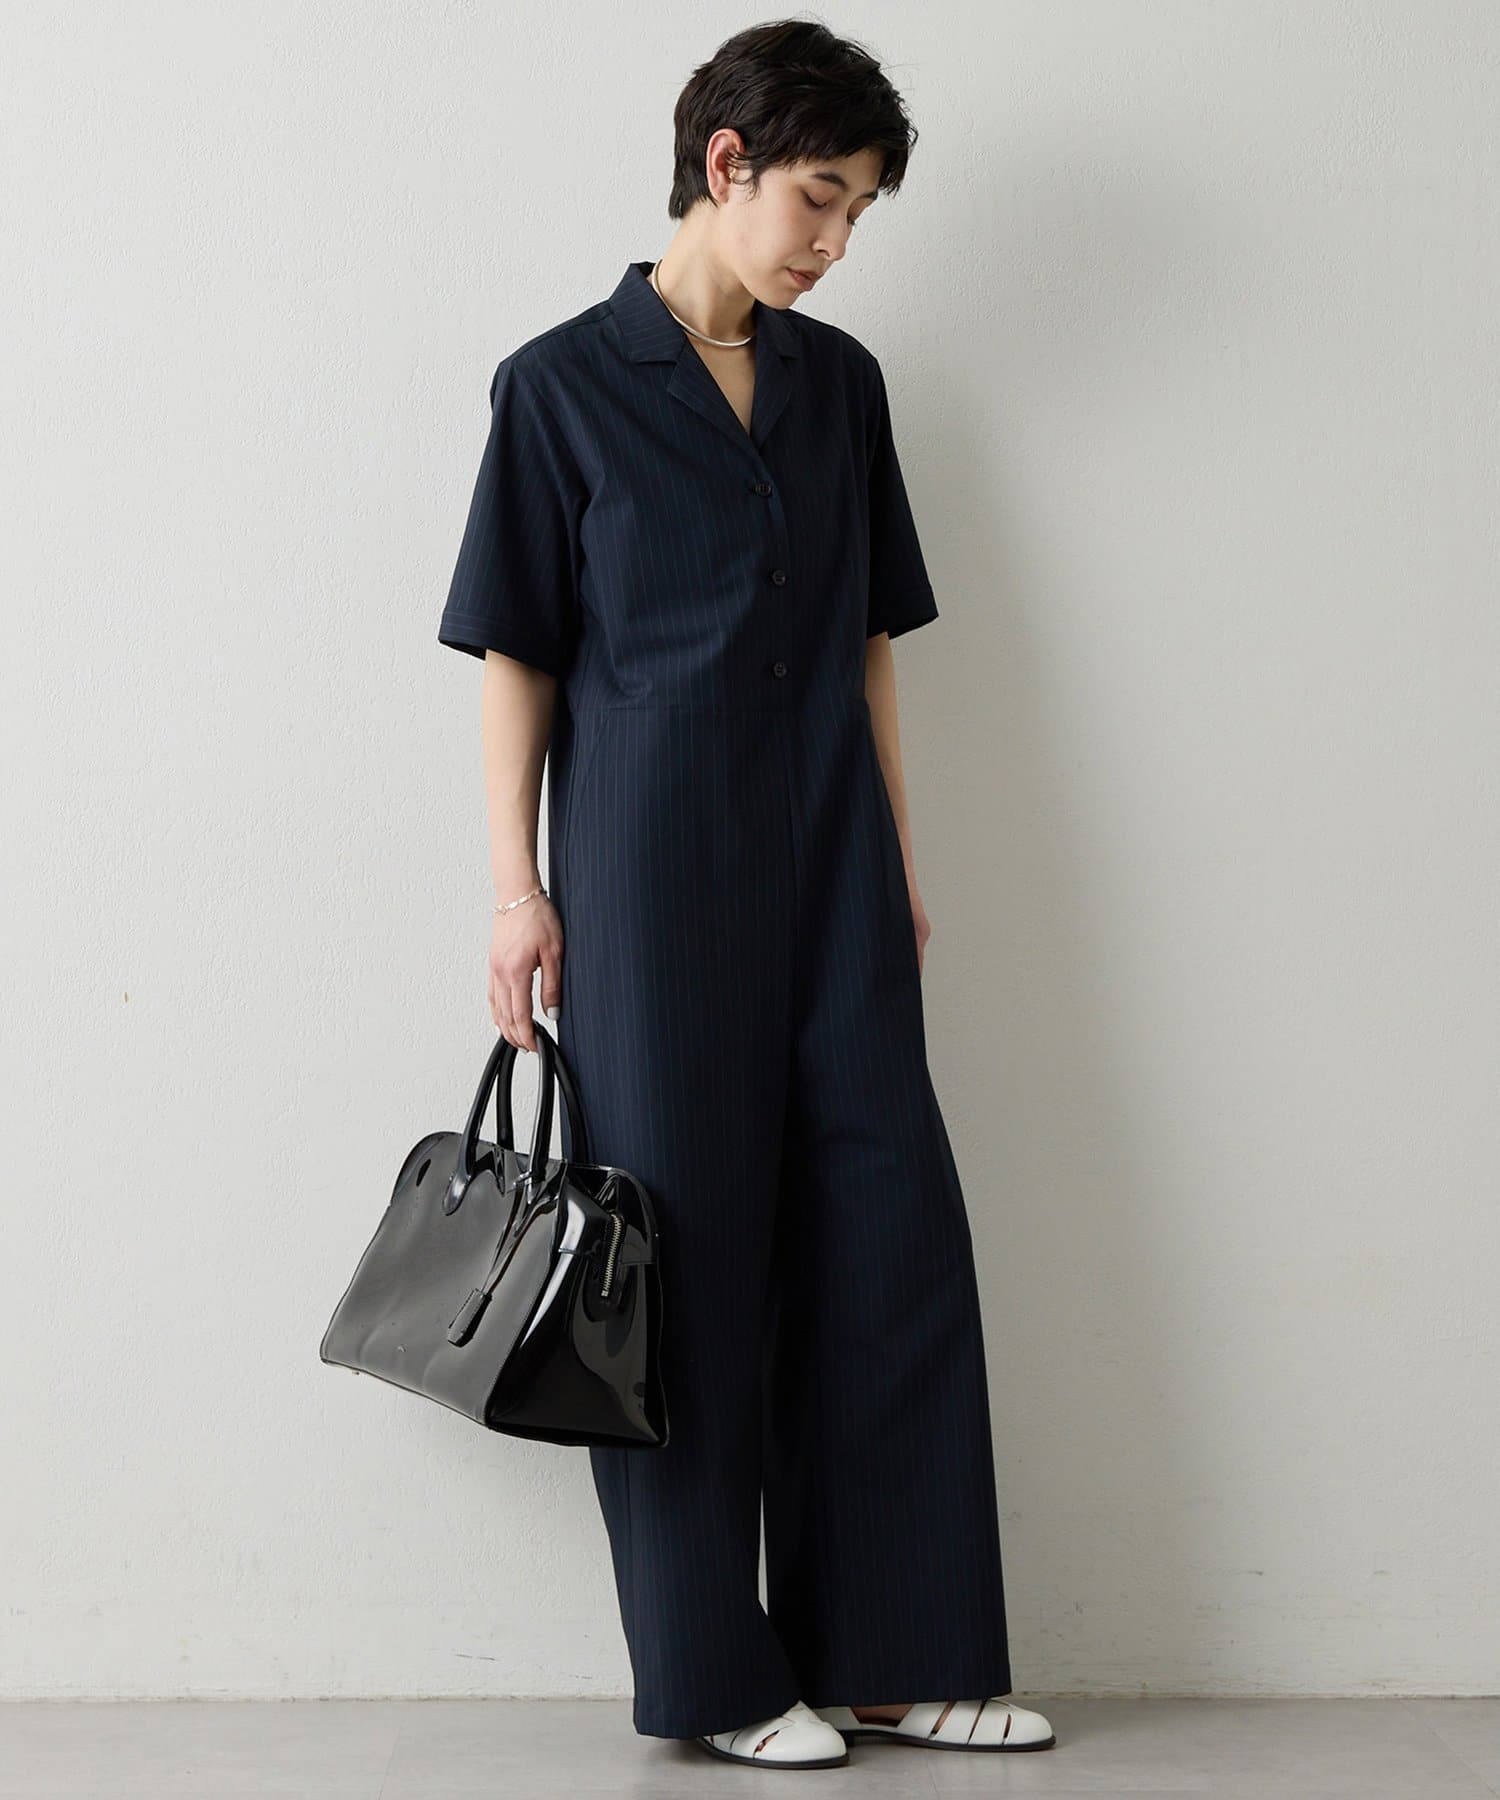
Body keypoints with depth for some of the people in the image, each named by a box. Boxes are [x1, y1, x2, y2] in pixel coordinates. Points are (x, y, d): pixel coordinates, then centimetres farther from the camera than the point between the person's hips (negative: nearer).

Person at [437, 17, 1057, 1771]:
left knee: (890, 1231, 3)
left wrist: (898, 855, 12)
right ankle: (717, 1674, 14)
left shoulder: (840, 383, 12)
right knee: (688, 1250, 2)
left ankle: (897, 1653, 15)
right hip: (651, 875, -5)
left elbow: (869, 639, 16)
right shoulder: (562, 385, -2)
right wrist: (517, 888, -7)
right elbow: (514, 655, -2)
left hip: (829, 869, 5)